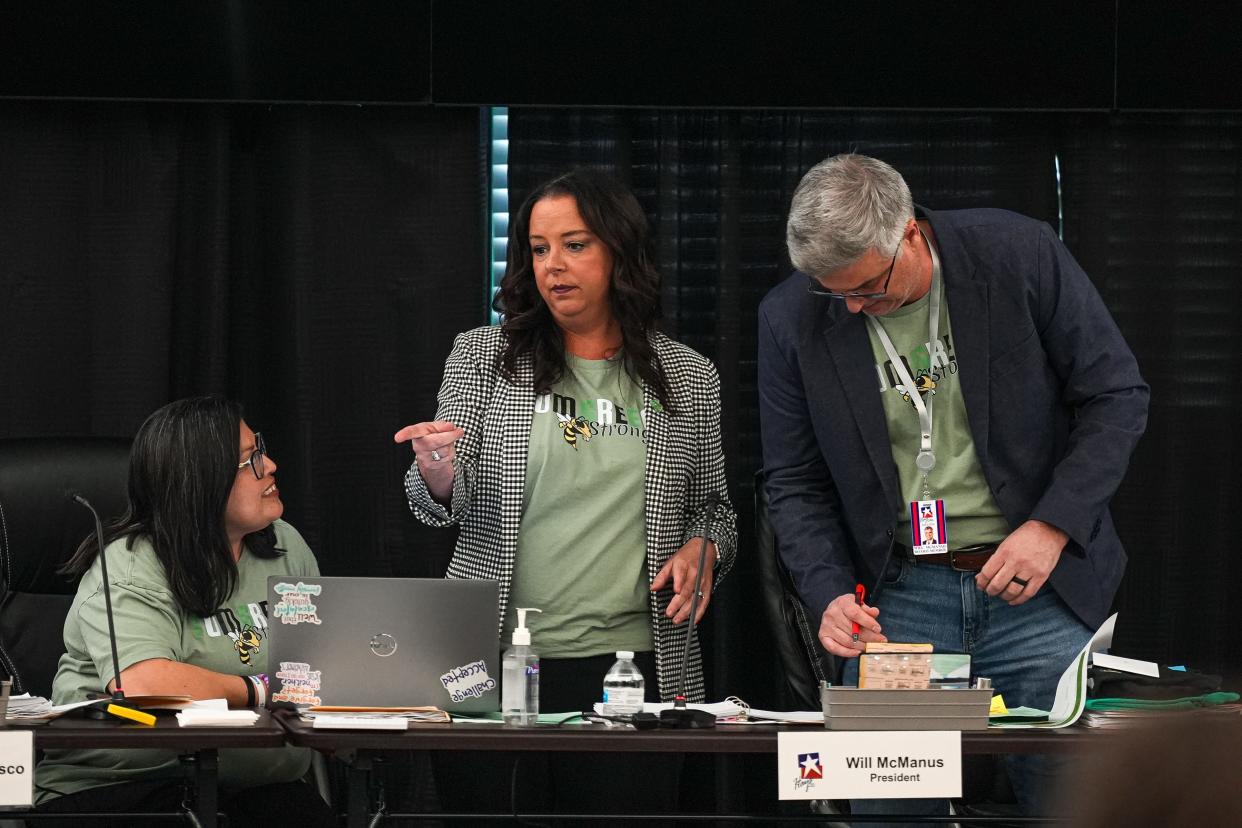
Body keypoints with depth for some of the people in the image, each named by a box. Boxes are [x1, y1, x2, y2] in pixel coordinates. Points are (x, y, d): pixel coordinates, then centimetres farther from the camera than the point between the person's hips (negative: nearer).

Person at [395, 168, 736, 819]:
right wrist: (436, 472, -26)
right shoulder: (483, 357, 6)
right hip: (498, 660, -1)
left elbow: (714, 509, 18)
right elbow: (439, 505, -3)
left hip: (636, 661, 1)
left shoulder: (689, 378, 8)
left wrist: (701, 547, -5)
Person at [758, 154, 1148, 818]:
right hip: (897, 599, 1)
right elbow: (794, 482, 5)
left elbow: (1117, 396, -3)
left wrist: (1053, 526, -13)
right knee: (888, 805, -2)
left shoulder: (1021, 254, -9)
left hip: (1038, 586, -1)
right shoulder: (792, 317, -4)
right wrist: (829, 593, -11)